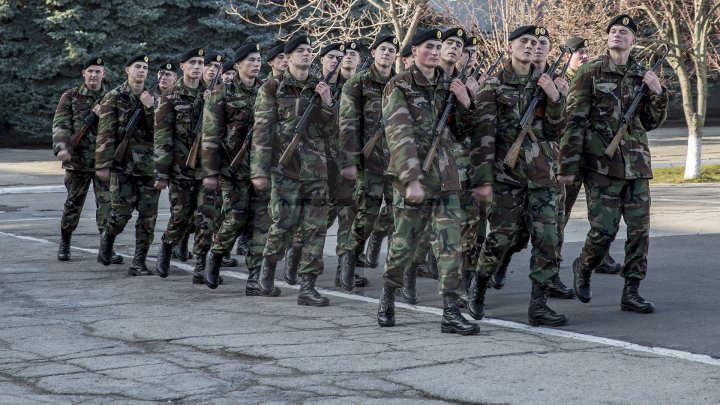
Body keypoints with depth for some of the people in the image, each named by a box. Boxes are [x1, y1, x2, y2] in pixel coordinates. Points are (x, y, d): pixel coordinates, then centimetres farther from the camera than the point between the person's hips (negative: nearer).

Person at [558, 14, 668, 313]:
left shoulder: (642, 75, 11)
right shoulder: (590, 72, -2)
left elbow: (652, 122, 16)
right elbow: (575, 121, -5)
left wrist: (657, 93, -2)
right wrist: (568, 165, -10)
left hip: (636, 164, 4)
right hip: (602, 164, -4)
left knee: (639, 228, 2)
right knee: (603, 229, -5)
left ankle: (631, 292, 10)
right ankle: (583, 268, 25)